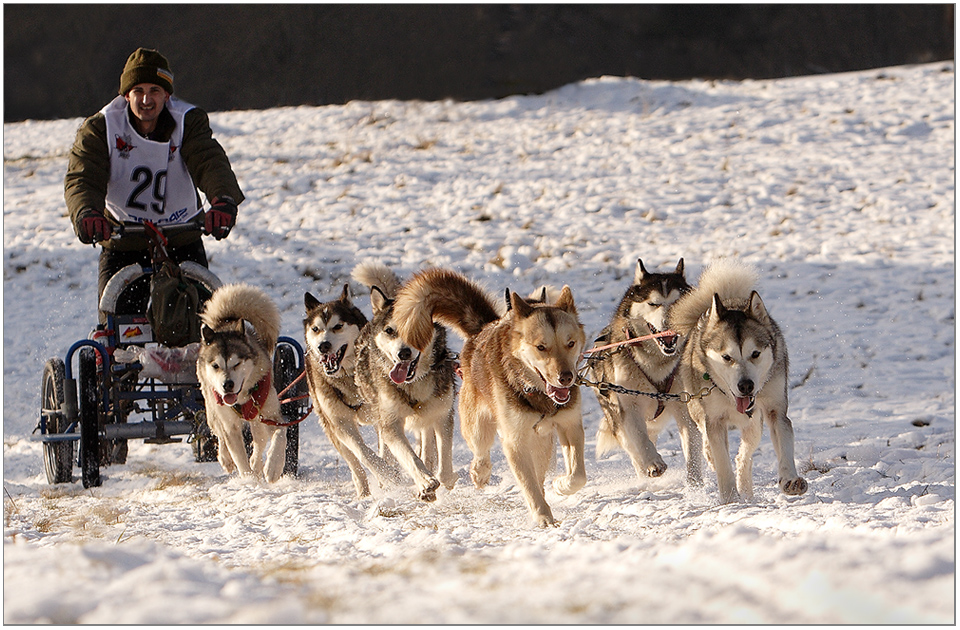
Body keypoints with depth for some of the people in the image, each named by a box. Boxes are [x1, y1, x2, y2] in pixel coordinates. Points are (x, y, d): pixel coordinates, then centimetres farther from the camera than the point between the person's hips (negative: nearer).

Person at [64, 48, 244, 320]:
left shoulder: (189, 122, -8)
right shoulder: (100, 128, -8)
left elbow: (210, 163, -25)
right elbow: (82, 178, -21)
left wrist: (223, 200, -47)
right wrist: (86, 213, -45)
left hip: (182, 240, 1)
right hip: (122, 243, 0)